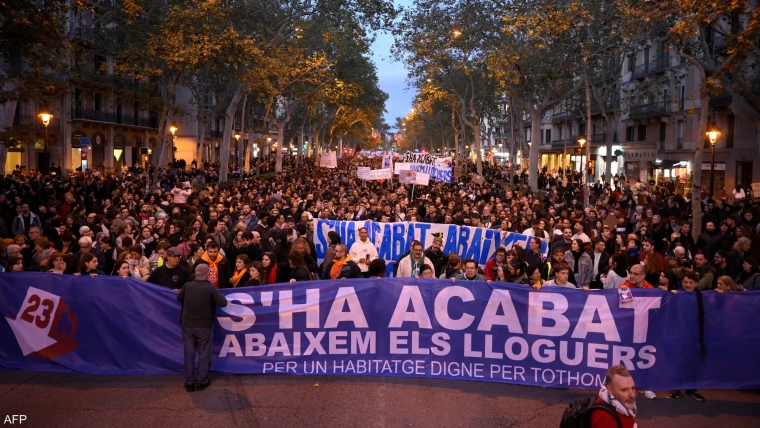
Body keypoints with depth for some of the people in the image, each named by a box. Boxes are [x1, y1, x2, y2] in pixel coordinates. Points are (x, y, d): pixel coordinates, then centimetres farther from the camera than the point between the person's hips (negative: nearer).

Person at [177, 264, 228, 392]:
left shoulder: (187, 286, -7)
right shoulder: (210, 287, -16)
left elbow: (179, 298, 12)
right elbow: (223, 303, -14)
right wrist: (214, 295, 4)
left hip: (188, 325, 3)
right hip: (204, 326, -3)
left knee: (189, 354, 10)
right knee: (204, 354, 10)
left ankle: (189, 382, 14)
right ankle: (201, 381, 15)